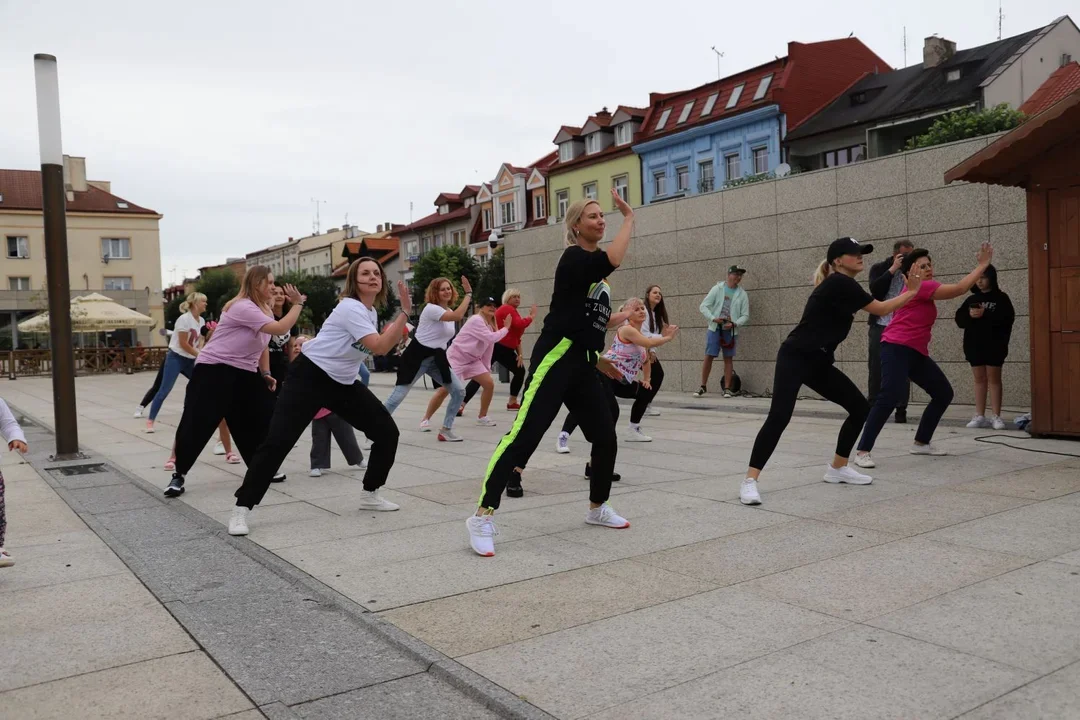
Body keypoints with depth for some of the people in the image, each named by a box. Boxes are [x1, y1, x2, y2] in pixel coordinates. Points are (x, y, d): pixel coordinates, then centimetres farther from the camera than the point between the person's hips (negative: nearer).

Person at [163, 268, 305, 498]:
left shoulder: (264, 310, 11)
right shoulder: (243, 307, -20)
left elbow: (262, 345, 20)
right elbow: (280, 328, -28)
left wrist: (265, 373, 11)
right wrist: (298, 303, -20)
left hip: (244, 373, 9)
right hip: (214, 370, -9)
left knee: (263, 419, 6)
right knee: (196, 424, -8)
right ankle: (178, 476, 5)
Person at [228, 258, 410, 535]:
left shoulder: (372, 312, 8)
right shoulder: (351, 308, -19)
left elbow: (381, 343, 23)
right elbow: (379, 347, -28)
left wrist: (397, 326, 7)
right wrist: (405, 311, -27)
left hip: (344, 383, 9)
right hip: (310, 377, -8)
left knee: (387, 431, 1)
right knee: (278, 440, -16)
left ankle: (370, 494, 16)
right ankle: (241, 508, -6)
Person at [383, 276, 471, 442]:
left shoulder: (449, 311, 11)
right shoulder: (431, 308, -17)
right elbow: (458, 316, -32)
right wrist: (468, 293, -27)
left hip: (436, 359, 8)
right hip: (417, 356, -8)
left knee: (459, 391, -3)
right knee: (398, 395, -6)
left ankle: (446, 430, 7)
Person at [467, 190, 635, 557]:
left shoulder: (593, 265, 20)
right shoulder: (573, 257, -6)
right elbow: (613, 260, -25)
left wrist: (598, 358, 23)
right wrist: (629, 217, -12)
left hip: (582, 365, 9)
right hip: (555, 359, -9)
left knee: (606, 439, 10)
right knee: (524, 435, -15)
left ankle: (597, 508, 30)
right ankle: (483, 516, -13)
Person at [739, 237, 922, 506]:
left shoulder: (842, 287, 16)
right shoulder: (840, 283, -11)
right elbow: (881, 310, -5)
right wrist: (912, 292, 7)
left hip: (820, 363, 10)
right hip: (794, 358, -10)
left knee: (860, 408, 9)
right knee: (779, 417, -22)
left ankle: (837, 468, 23)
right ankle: (749, 481, -22)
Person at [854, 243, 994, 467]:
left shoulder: (925, 288, 20)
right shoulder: (919, 287, -11)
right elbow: (959, 289, -13)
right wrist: (982, 265, -8)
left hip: (917, 353, 11)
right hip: (897, 349, -11)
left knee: (944, 393, 14)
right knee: (890, 396, -25)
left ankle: (921, 443, 25)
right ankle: (862, 451, -25)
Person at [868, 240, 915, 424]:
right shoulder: (879, 268, 4)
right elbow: (875, 289, -14)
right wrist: (893, 269, -14)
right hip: (880, 325, -1)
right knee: (875, 368, 2)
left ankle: (901, 409, 2)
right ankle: (872, 406, 11)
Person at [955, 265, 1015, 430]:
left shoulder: (1001, 298, 0)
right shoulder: (971, 299, 13)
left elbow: (1007, 319, -13)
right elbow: (959, 319, 6)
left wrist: (985, 314, -19)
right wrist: (970, 315, -14)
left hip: (993, 345, -4)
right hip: (974, 345, 4)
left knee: (994, 379, 0)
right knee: (979, 380, 7)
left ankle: (995, 416, 2)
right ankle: (980, 416, 9)